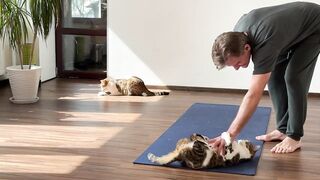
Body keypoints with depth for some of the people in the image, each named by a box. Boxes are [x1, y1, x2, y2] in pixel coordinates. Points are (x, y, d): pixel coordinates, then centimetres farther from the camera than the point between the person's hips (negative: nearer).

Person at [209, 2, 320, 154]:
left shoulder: (265, 44, -41)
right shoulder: (238, 34, -19)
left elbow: (253, 95, -47)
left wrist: (230, 134, -52)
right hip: (293, 26, 8)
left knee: (293, 78, -18)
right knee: (275, 78, 0)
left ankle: (294, 136, -8)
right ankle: (283, 129, 9)